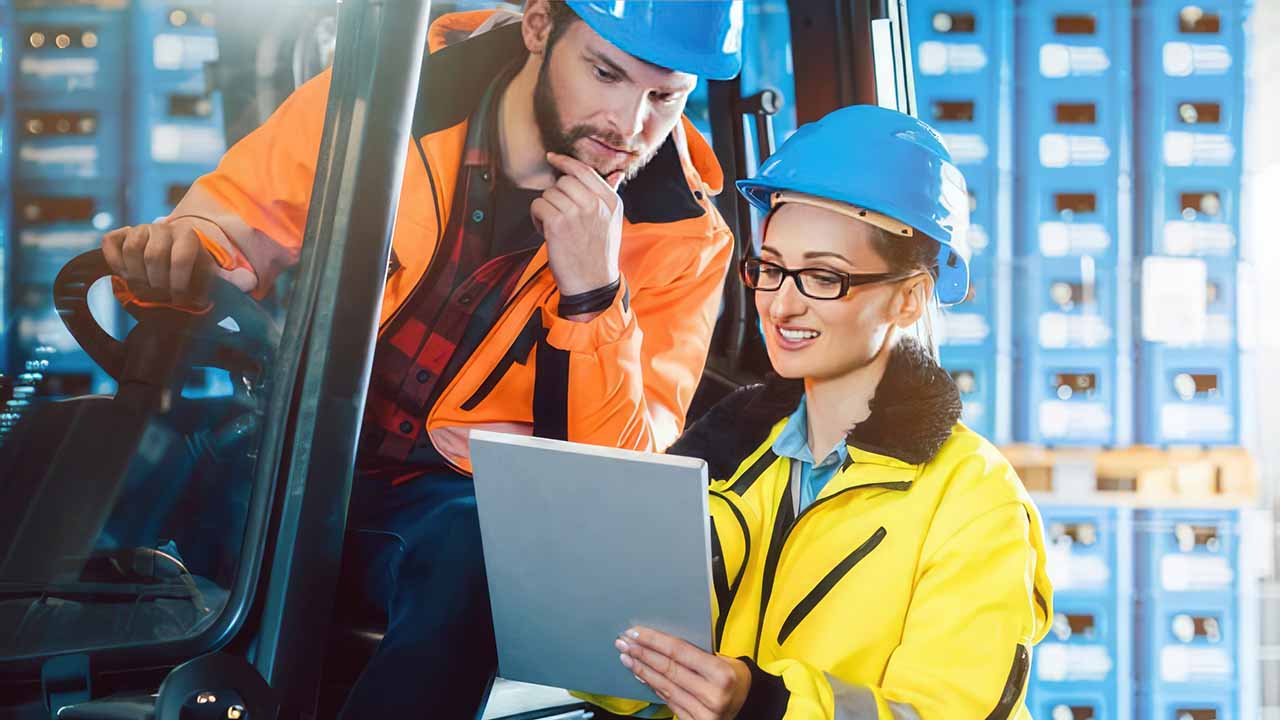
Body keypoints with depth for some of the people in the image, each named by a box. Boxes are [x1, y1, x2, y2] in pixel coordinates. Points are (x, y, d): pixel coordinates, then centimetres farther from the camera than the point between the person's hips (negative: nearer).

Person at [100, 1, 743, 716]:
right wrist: (177, 255, -22)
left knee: (471, 549, -36)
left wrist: (593, 295, -29)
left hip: (453, 502, -2)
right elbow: (233, 217, 3)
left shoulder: (683, 240, -11)